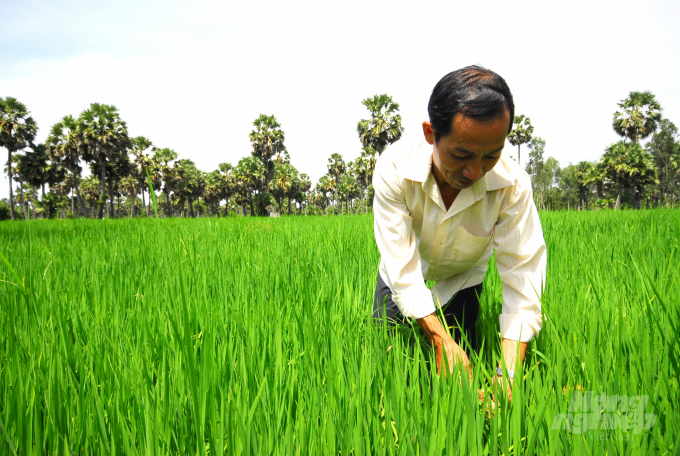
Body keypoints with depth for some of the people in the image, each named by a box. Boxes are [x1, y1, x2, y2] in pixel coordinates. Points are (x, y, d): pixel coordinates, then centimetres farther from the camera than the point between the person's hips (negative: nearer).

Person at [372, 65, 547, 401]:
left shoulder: (512, 185, -33)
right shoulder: (394, 169, -34)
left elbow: (523, 278, -35)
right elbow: (402, 269, -35)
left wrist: (508, 374, -47)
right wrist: (441, 339, -48)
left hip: (461, 283, 1)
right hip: (403, 283, 0)